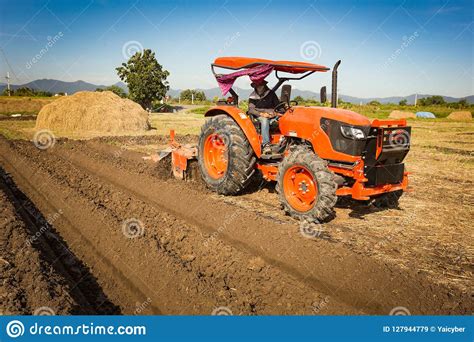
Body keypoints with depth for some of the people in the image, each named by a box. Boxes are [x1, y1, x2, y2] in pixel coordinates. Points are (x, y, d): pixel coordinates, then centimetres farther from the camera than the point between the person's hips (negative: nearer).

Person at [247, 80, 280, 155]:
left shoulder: (271, 94, 12)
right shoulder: (253, 97, 10)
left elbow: (278, 105, 11)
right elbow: (251, 110, -3)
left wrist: (274, 112, -10)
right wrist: (261, 114, -18)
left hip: (272, 117, 2)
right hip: (259, 117, -2)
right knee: (265, 120, -37)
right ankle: (266, 144, -47)